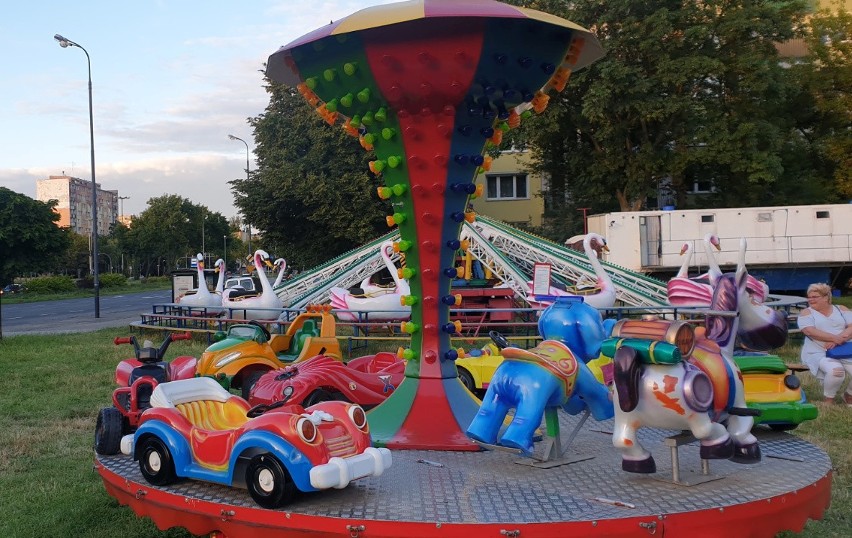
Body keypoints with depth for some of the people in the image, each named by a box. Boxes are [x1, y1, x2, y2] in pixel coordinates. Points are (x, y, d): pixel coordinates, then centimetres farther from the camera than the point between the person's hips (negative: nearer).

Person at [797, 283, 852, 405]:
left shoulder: (841, 309, 13)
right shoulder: (806, 313, 4)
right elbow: (810, 331, -14)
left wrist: (837, 341, -19)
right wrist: (835, 338, -23)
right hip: (818, 353, -3)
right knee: (836, 371, -34)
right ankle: (828, 401, -9)